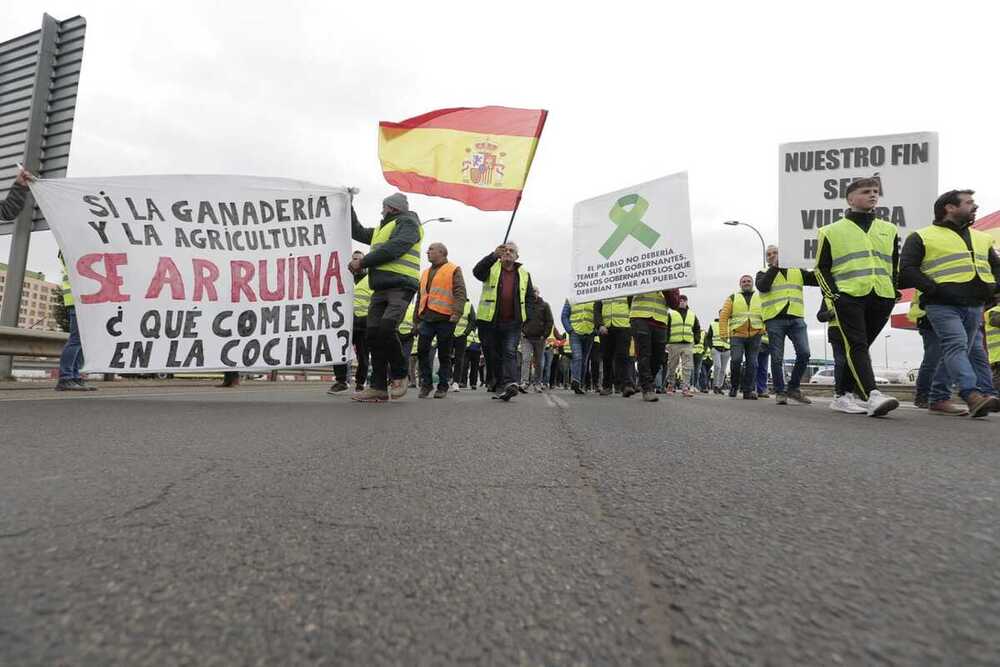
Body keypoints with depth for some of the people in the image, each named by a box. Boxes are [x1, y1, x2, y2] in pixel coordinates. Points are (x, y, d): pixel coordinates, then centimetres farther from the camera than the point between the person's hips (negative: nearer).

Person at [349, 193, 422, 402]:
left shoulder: (408, 223, 2)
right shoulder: (382, 228, 31)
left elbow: (393, 249, -13)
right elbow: (358, 233, 39)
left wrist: (362, 262, -9)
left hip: (400, 286, -9)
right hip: (381, 288, 9)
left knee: (386, 328, -26)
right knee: (373, 334, 0)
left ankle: (399, 376, -6)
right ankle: (379, 387, 4)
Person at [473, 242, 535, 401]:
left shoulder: (524, 274, 13)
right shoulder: (492, 268, 5)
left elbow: (530, 297, 18)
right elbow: (477, 272, -18)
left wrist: (527, 316, 3)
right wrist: (494, 255, -30)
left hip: (513, 323, 0)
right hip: (489, 321, 0)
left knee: (510, 352, -12)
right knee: (493, 355, 6)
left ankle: (510, 383, -23)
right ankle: (498, 385, 18)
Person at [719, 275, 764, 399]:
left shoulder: (760, 297, 15)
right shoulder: (733, 298, 11)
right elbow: (723, 316, 4)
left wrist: (765, 328, -6)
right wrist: (724, 333, -5)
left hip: (754, 336, 2)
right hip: (737, 335, -2)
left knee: (752, 363, 1)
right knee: (736, 360, -16)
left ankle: (748, 391, 9)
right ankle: (734, 386, 4)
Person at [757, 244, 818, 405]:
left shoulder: (797, 271, 18)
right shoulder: (763, 273, 11)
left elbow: (818, 280, 9)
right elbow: (762, 286, -10)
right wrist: (774, 267, -8)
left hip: (796, 318, 2)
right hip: (774, 320, -2)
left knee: (804, 353, -8)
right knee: (777, 358, -1)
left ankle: (793, 388, 8)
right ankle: (780, 392, 9)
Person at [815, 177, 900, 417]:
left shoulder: (889, 230, 21)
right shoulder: (832, 231, 8)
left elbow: (895, 265, 26)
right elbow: (821, 267, 6)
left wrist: (893, 289, 13)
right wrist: (832, 293, -5)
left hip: (881, 299, 5)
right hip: (848, 297, -4)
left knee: (860, 347, 9)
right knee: (857, 346, -17)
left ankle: (846, 391, 18)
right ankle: (872, 396, -26)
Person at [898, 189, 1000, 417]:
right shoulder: (921, 237, 1)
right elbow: (907, 269, -7)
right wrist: (935, 290, -17)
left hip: (975, 305, 7)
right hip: (943, 304, -7)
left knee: (974, 351, 10)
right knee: (956, 345, -21)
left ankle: (938, 398, 16)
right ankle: (972, 395, -30)